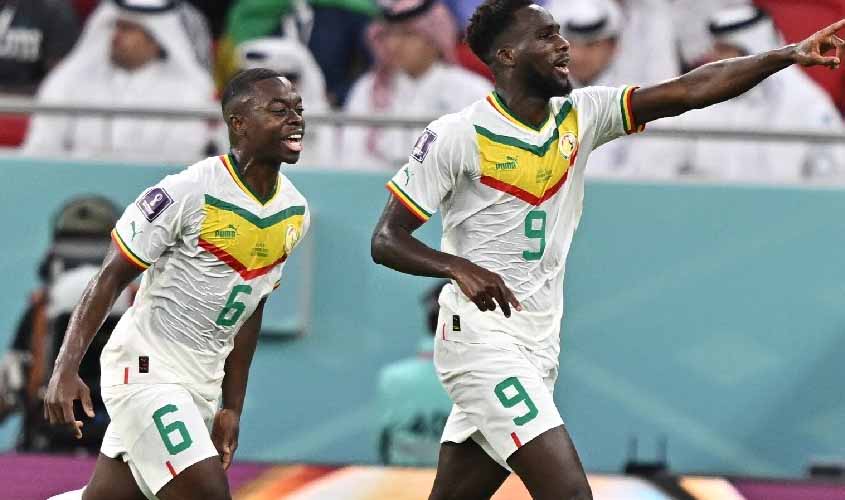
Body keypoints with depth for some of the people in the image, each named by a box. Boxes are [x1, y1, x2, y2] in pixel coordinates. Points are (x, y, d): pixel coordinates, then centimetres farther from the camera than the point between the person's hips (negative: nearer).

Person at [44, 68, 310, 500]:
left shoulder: (294, 213, 6)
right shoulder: (189, 192, -17)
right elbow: (111, 278, -12)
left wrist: (232, 407, 16)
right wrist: (65, 370, -22)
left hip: (202, 383, 8)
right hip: (146, 367, -8)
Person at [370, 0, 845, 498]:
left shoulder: (581, 116, 5)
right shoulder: (456, 136, -10)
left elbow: (689, 91, -1)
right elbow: (387, 239, -9)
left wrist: (791, 55, -9)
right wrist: (460, 267, -28)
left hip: (540, 345, 7)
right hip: (482, 338, -7)